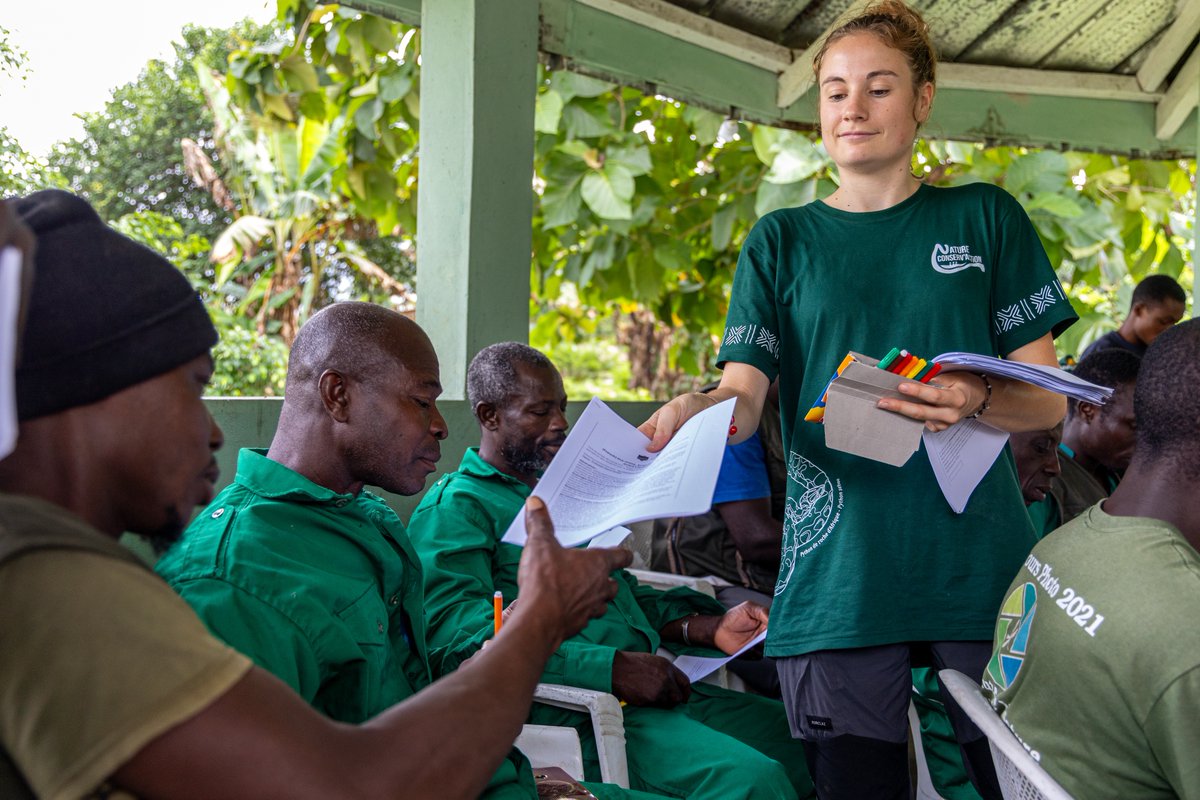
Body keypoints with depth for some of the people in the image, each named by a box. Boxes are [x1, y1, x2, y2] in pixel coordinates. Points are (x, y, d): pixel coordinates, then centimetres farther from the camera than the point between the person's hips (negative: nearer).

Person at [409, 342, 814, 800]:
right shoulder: (453, 506, -2)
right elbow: (457, 627, -18)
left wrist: (710, 628, 9)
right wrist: (612, 667, -23)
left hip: (655, 690, 9)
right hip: (570, 710, -9)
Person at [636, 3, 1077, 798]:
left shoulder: (985, 219, 9)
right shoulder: (781, 241, 11)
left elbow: (1048, 401, 6)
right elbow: (746, 391, 0)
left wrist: (976, 400, -17)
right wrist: (705, 406, -24)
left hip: (977, 566, 0)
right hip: (837, 575, 0)